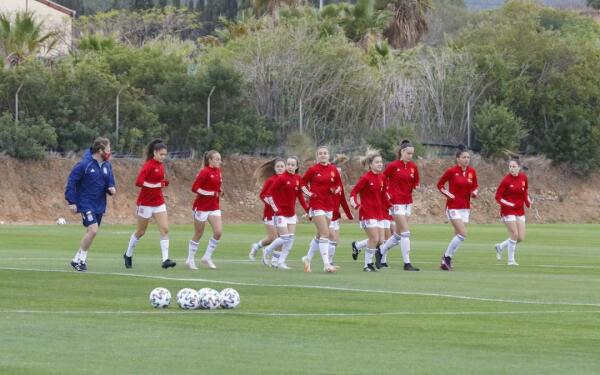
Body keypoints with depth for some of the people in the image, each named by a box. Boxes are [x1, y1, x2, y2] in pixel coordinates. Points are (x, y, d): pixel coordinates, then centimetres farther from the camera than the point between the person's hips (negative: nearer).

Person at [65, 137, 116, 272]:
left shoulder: (107, 166, 6)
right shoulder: (84, 164, -14)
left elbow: (110, 182, 16)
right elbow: (71, 181, -11)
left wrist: (112, 188, -9)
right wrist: (71, 201, -14)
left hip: (99, 205, 7)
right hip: (85, 204, -7)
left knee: (91, 232, 9)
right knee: (93, 230, -18)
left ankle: (81, 258, 22)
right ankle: (78, 259, -5)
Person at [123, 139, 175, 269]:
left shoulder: (161, 165, 7)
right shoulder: (148, 165, -16)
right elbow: (138, 182, -24)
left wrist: (164, 183, -4)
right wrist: (156, 185, -27)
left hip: (158, 202, 6)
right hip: (146, 203, -6)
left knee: (164, 229, -8)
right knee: (140, 232, 8)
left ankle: (165, 260, -13)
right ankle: (128, 255, 29)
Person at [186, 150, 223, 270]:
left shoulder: (218, 171, 7)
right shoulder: (205, 172, -15)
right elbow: (194, 188, -18)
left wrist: (219, 192, 4)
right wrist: (209, 193, -24)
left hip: (214, 207, 6)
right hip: (202, 206, -6)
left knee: (218, 232, -6)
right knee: (198, 234, 3)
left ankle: (207, 257, 9)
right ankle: (190, 260, 17)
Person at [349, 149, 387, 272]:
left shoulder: (382, 177, 7)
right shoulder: (366, 178, -13)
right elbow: (353, 192, -11)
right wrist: (356, 204, -24)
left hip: (378, 212, 7)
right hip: (367, 211, -7)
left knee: (381, 240, 2)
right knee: (374, 238, -13)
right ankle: (367, 265, -1)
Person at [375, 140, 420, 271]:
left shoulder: (413, 167, 5)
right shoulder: (393, 166, -10)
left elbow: (416, 182, 16)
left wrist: (415, 186, -4)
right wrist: (387, 193, -8)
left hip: (408, 202, 6)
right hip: (397, 202, -6)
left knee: (399, 234, 10)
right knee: (405, 233, -11)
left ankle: (381, 252, 29)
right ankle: (407, 263, -9)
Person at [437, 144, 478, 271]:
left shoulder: (472, 172, 3)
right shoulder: (451, 171, -10)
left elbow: (475, 186, 15)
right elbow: (440, 185, 0)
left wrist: (474, 192, -6)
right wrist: (447, 194, -13)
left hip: (465, 207, 6)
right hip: (453, 207, -6)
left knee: (458, 236, 6)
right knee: (463, 234, -16)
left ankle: (447, 260, 17)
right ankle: (447, 257, -3)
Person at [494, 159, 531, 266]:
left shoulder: (523, 177, 0)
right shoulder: (506, 180, -14)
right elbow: (498, 197, -11)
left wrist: (528, 201, 4)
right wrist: (509, 204, -24)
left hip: (520, 211, 5)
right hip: (508, 210, -5)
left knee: (521, 238, 1)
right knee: (514, 234, -12)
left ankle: (500, 247, 25)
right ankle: (511, 260, 4)